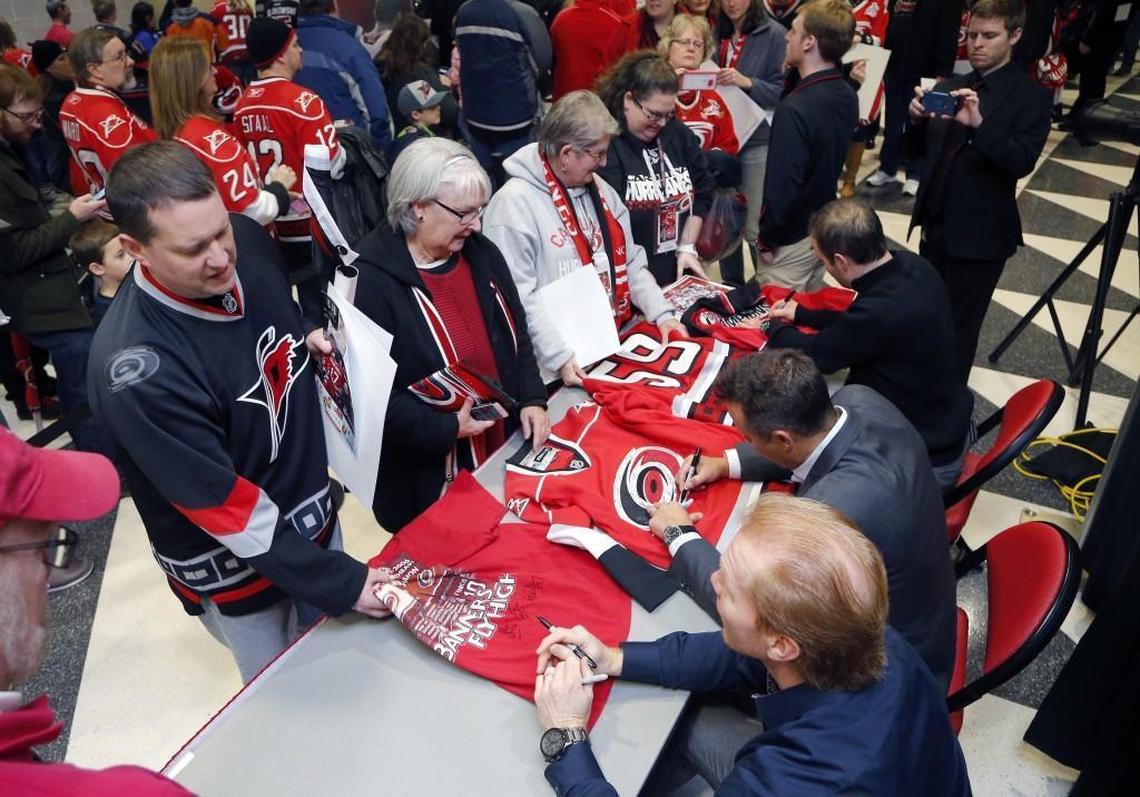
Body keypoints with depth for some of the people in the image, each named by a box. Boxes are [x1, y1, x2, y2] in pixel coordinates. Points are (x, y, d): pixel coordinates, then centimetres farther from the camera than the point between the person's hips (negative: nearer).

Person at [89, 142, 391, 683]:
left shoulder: (248, 243, -13)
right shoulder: (137, 367, -32)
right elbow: (219, 502, -26)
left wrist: (309, 340, -12)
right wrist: (340, 582, -23)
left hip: (314, 515, 6)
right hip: (232, 566, -5)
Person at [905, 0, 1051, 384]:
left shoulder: (1032, 96, -8)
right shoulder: (949, 87, 8)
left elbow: (1022, 162, -21)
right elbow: (919, 150, 7)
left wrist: (980, 124, -36)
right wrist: (918, 119, -15)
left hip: (980, 233, -5)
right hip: (936, 223, 6)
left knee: (959, 328, 4)